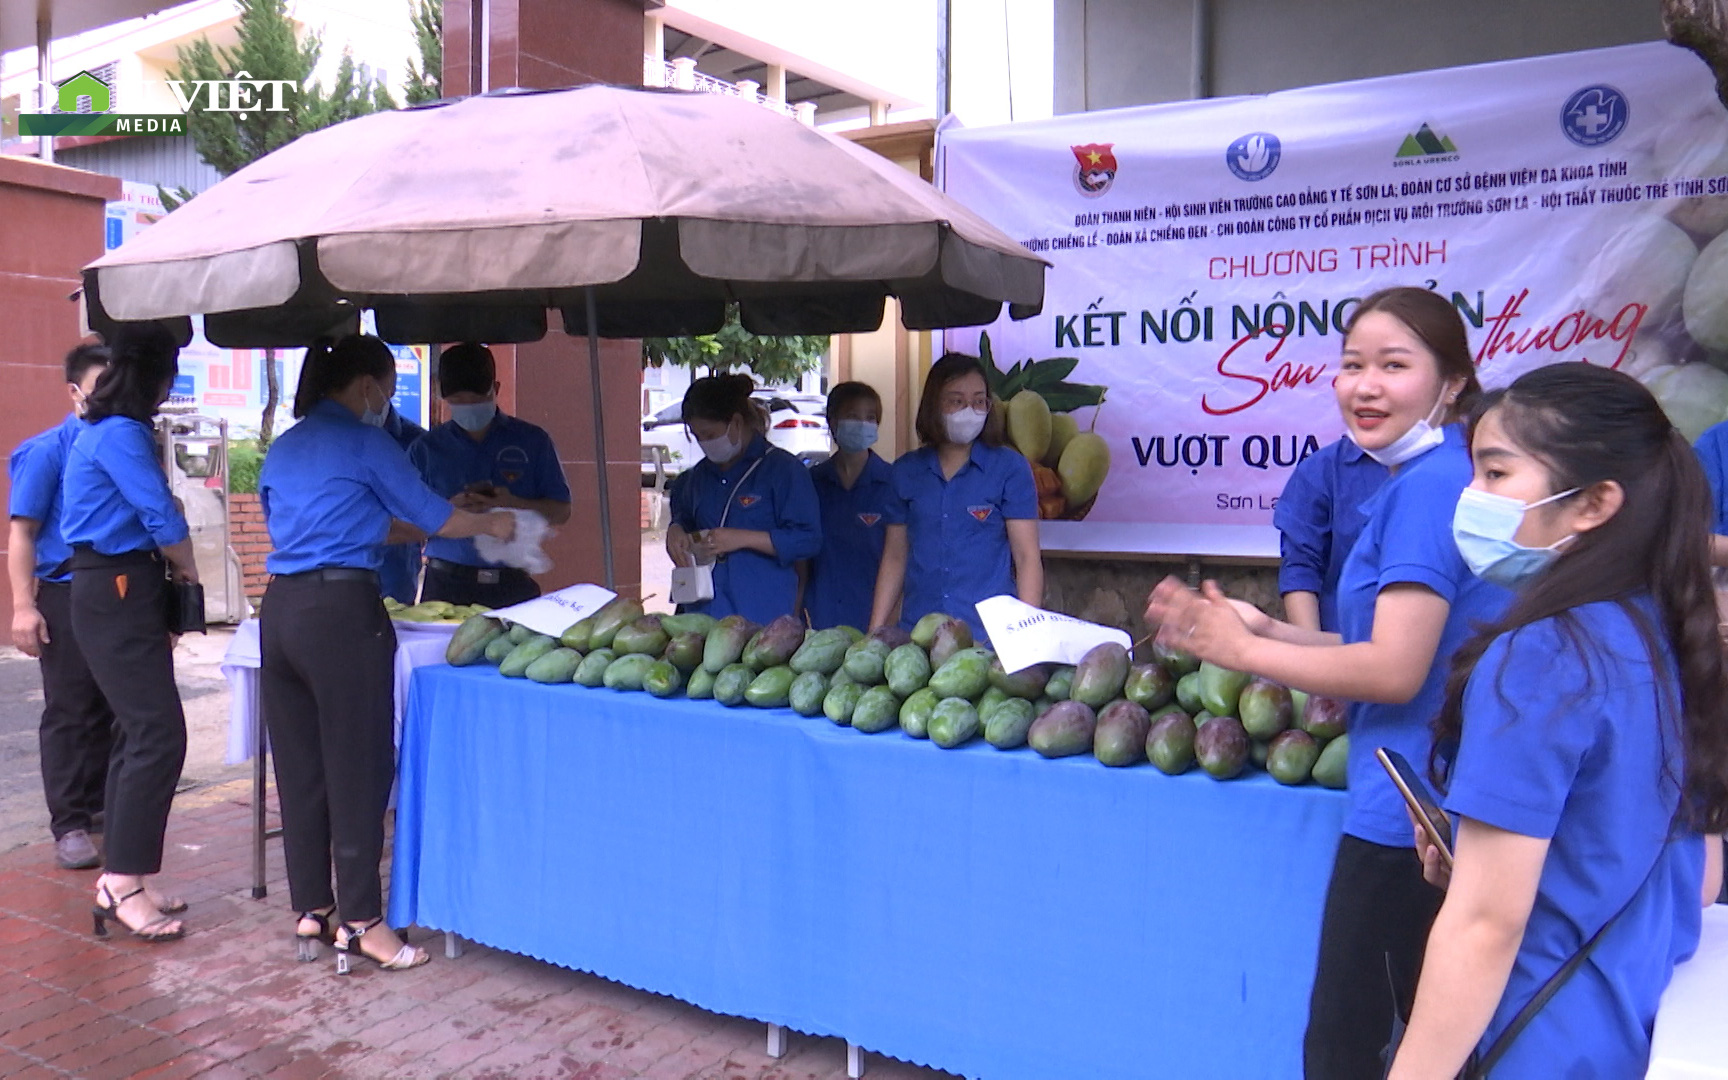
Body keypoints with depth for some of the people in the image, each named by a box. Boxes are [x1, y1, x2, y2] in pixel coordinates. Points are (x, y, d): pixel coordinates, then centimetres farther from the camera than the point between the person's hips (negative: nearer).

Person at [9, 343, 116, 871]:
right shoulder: (47, 450, -4)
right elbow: (22, 532, -6)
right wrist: (23, 606, -13)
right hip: (68, 595, -4)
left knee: (111, 709, 12)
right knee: (69, 712, 1)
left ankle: (96, 806, 26)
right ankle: (69, 825, 8)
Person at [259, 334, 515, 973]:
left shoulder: (282, 449, 17)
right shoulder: (366, 443, -3)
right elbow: (435, 518, 2)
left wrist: (398, 529, 39)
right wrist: (493, 524, 20)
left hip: (279, 609, 8)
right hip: (341, 610, -7)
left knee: (298, 766, 12)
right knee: (357, 769, 0)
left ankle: (310, 910, 21)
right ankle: (360, 920, 6)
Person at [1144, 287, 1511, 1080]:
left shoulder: (1426, 485, -19)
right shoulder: (1442, 477, 12)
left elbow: (1394, 671, -22)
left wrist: (1241, 650, -11)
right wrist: (1268, 629, 7)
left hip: (1405, 814, -10)